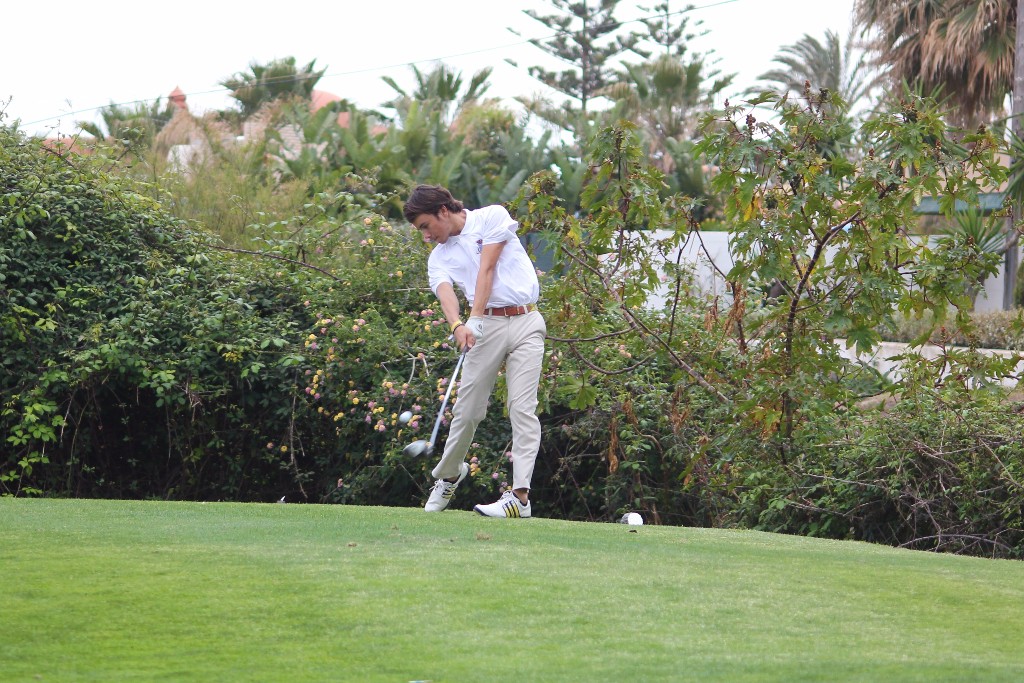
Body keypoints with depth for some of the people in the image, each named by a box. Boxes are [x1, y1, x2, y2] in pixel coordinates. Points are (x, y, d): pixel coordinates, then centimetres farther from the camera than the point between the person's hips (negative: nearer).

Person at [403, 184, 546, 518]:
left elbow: (487, 269, -7)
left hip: (526, 323, -3)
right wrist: (458, 326, -30)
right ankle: (448, 475, 25)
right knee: (467, 409, 2)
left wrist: (476, 317, -16)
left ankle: (520, 495, -17)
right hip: (486, 327, 3)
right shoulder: (439, 258, 12)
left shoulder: (492, 217, 3)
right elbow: (445, 293, -8)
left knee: (522, 407, -11)